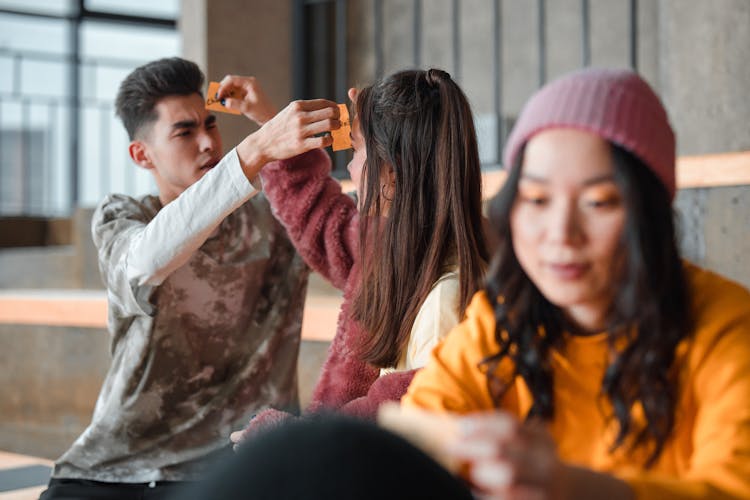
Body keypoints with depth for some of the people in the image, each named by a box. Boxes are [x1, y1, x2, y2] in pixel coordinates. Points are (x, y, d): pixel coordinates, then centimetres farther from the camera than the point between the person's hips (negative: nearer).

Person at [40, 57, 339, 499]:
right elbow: (147, 260, -22)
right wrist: (257, 150, -34)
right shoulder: (119, 218, 2)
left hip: (234, 450, 0)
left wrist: (273, 121, -9)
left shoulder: (270, 219, 8)